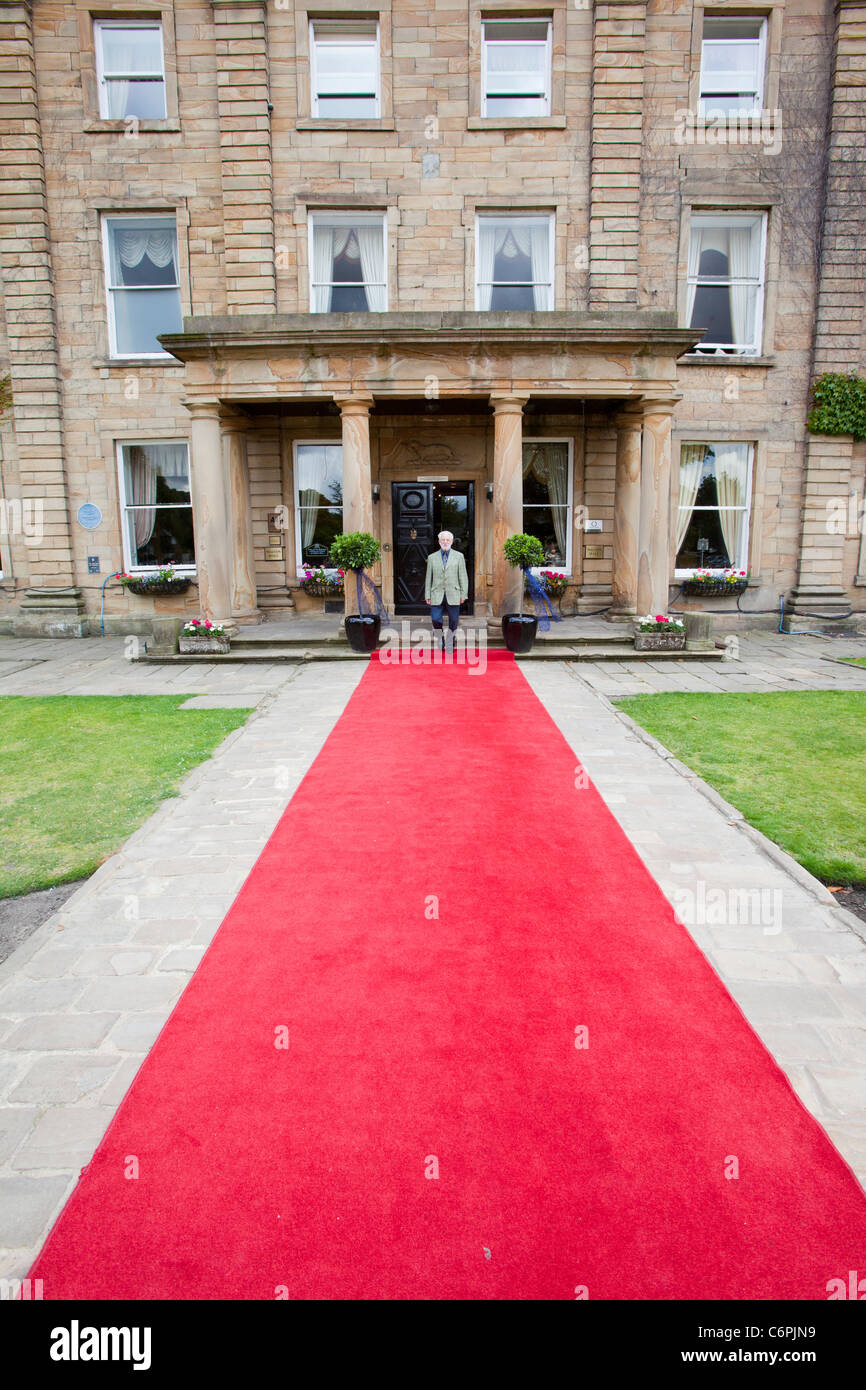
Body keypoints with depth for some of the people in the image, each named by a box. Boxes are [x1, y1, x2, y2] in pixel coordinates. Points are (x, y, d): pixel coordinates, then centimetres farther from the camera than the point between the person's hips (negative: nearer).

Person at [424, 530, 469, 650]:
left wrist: (464, 594, -1)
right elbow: (428, 578, 10)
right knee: (435, 620, -7)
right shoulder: (432, 557, 10)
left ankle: (451, 643, 19)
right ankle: (441, 640, 17)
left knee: (453, 621, 2)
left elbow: (463, 577, 5)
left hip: (453, 594, 0)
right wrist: (427, 595, 4)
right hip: (437, 595, 1)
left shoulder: (458, 556, 8)